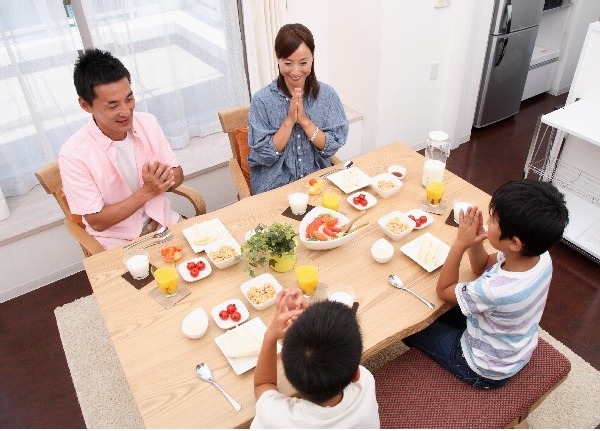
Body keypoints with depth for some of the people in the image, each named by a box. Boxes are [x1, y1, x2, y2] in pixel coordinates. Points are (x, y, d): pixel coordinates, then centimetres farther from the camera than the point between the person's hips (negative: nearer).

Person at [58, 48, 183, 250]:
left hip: (164, 222, 5)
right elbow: (97, 222, -14)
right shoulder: (73, 155, -19)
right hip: (119, 242, -4)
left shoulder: (148, 123, -5)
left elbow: (177, 174, 2)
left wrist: (160, 180, -22)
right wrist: (147, 191, -23)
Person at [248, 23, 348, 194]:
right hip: (275, 185, -2)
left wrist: (304, 120, -16)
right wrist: (289, 121, -18)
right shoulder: (262, 100, -8)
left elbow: (333, 146, -4)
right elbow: (263, 155, -10)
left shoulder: (327, 95, -2)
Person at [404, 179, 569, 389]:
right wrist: (475, 239, -22)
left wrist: (460, 243, -28)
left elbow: (443, 290, -22)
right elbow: (481, 267, -4)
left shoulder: (497, 290, -43)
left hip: (485, 371, -7)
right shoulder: (541, 256, -21)